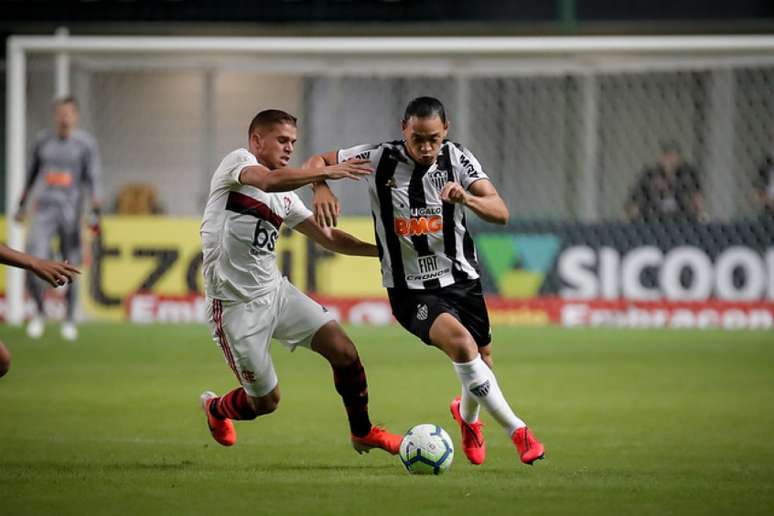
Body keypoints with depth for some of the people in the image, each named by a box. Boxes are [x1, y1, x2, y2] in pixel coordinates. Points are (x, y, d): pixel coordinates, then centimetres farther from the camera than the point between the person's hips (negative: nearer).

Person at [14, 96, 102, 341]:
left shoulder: (85, 143, -3)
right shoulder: (43, 140, 7)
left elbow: (93, 179, -4)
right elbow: (32, 173, 18)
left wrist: (96, 213, -14)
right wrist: (22, 205, 21)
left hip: (71, 211, -2)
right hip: (44, 210, 2)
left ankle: (70, 320, 21)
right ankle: (39, 311, 13)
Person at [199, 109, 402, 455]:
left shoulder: (285, 199, 15)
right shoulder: (237, 161, -7)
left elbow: (327, 237, 18)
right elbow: (269, 181, -30)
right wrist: (326, 172, -34)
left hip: (275, 292, 7)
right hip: (235, 305, -7)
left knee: (343, 350, -8)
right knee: (266, 401, 1)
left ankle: (363, 433, 12)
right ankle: (216, 409, 35)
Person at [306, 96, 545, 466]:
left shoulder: (458, 159, -7)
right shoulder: (379, 159, -11)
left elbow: (501, 213, -16)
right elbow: (317, 161, 1)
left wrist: (467, 198, -36)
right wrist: (322, 189, -21)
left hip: (461, 279, 3)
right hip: (411, 290, -3)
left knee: (481, 363, 15)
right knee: (460, 341, -29)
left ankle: (467, 415, 52)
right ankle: (515, 430, -21)